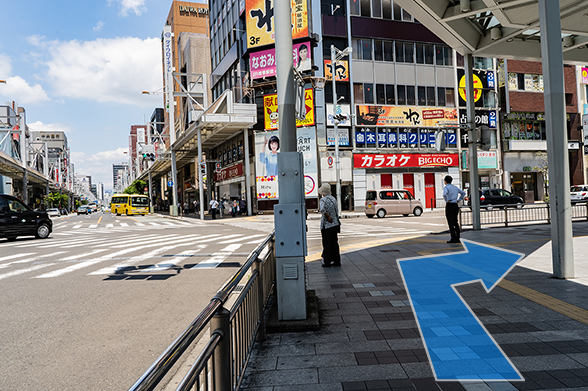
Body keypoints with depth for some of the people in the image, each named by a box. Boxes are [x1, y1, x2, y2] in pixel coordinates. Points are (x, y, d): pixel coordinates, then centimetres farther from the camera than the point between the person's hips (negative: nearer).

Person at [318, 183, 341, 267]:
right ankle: (336, 261, 16)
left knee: (327, 244, 1)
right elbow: (336, 211, 11)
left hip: (326, 225, -6)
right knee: (334, 242, 12)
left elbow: (322, 209, -35)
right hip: (335, 224, 6)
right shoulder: (333, 199, 7)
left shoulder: (323, 200, -13)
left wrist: (328, 216, -22)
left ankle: (327, 262, 5)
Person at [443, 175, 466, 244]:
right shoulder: (455, 187, 13)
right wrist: (458, 200, 17)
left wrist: (447, 201, -15)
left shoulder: (446, 187, -10)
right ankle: (457, 238, 16)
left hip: (449, 206, -7)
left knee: (451, 223, -4)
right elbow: (463, 193, 23)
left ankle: (453, 239, -5)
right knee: (455, 222, 13)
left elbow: (444, 194, -31)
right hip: (455, 206, 7)